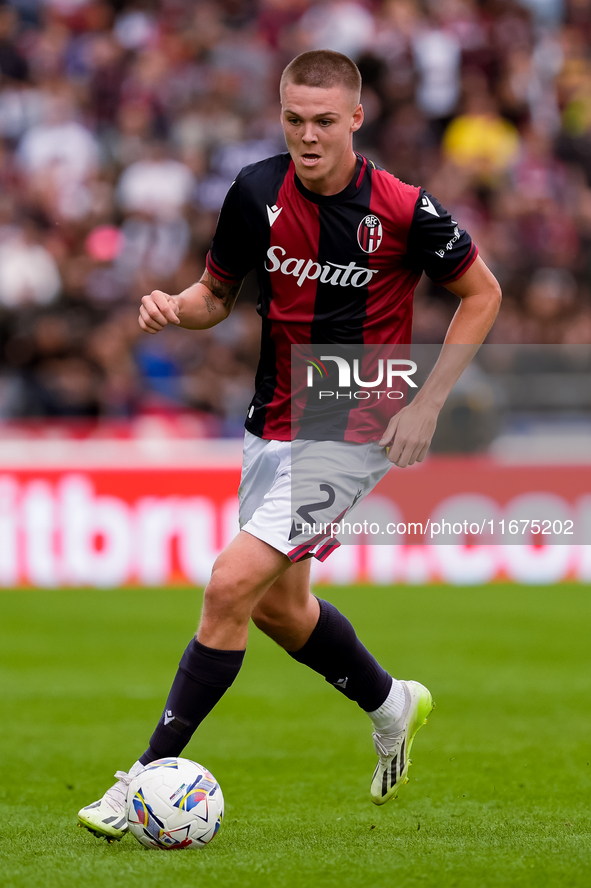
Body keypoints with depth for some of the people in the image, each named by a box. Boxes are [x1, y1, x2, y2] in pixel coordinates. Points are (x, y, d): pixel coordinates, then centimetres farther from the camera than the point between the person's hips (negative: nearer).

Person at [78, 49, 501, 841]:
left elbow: (481, 295, -2)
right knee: (277, 605, 20)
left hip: (352, 438, -6)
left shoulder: (404, 211, -17)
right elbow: (218, 294, 9)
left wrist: (428, 404, -8)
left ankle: (153, 773, -8)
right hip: (273, 428, 6)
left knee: (231, 587, -17)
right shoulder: (257, 193, -5)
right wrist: (176, 307, -15)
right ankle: (391, 705, 48)